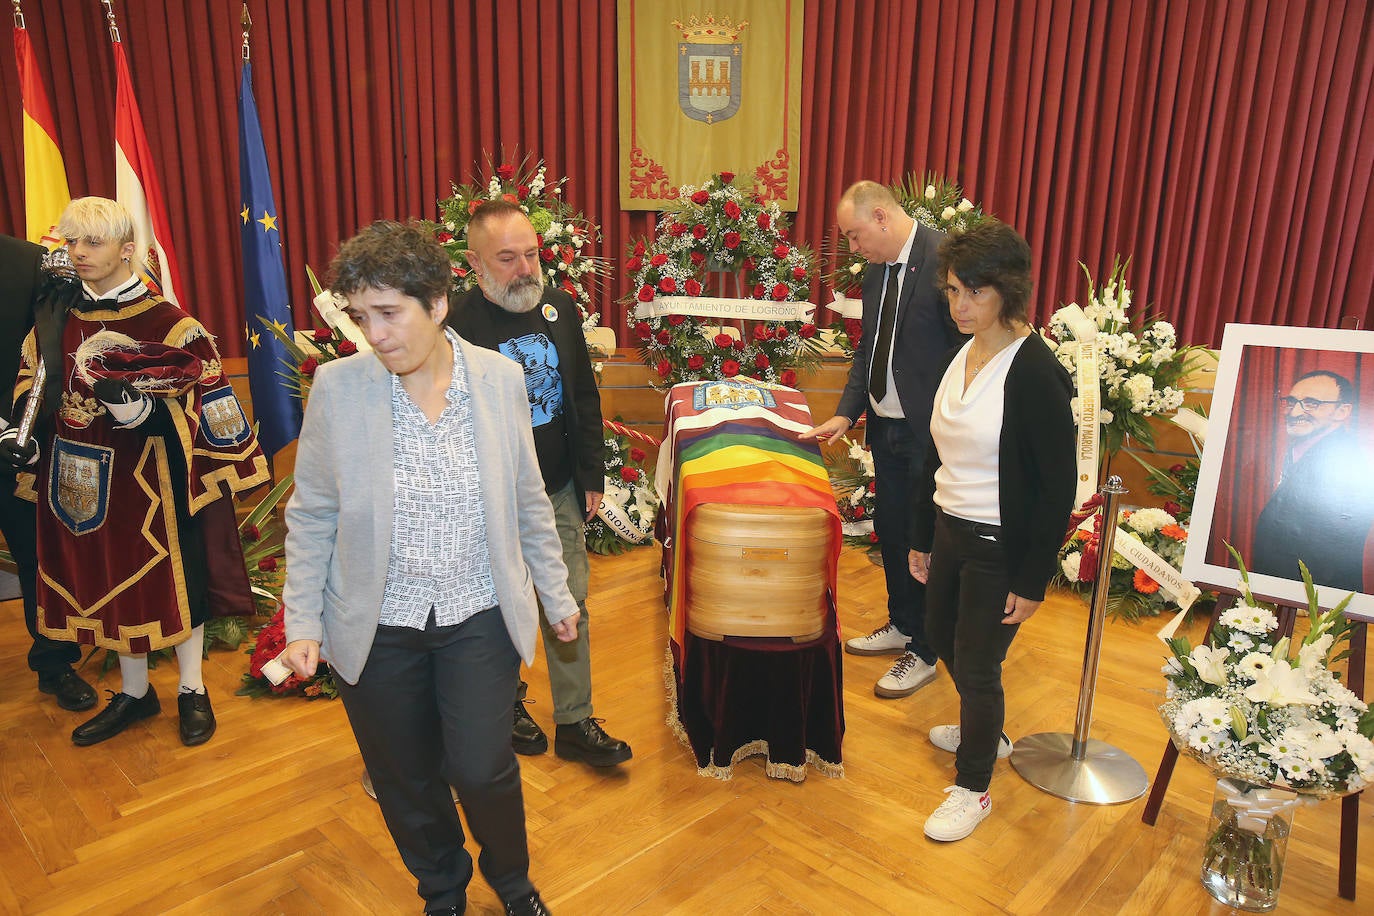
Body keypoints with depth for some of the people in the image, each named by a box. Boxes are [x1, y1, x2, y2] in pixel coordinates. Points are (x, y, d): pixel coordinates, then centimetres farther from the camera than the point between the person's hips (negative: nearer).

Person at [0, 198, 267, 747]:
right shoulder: (55, 320, 5)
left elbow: (200, 401, -12)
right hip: (81, 479, 5)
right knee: (105, 580, 15)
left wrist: (139, 407, -28)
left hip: (150, 477, -5)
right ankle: (134, 692, 33)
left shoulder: (166, 322, -11)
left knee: (172, 577, 6)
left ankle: (192, 691, 25)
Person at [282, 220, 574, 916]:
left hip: (480, 618, 0)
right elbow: (311, 514, -1)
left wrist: (556, 596, 8)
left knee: (482, 769, -1)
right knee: (405, 782, 15)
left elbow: (528, 500, 3)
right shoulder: (337, 386, -10)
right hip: (376, 627, 1)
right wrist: (302, 620, -3)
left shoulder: (499, 378, -7)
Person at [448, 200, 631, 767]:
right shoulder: (454, 326, -16)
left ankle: (575, 723, 24)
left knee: (570, 602, 9)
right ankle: (508, 705, 38)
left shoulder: (559, 309, 0)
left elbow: (585, 397, 8)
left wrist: (591, 476, 7)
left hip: (560, 492, 4)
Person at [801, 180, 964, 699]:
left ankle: (924, 652, 25)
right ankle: (901, 625, 40)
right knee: (889, 531, 19)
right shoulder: (876, 271, 9)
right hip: (885, 425, 8)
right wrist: (846, 413, 6)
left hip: (930, 432, -8)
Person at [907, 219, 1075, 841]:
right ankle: (985, 733, 50)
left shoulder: (1034, 372, -20)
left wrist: (1032, 582, -16)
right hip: (950, 532, 8)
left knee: (978, 664, 3)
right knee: (943, 636, 23)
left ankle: (972, 788, 27)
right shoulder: (962, 356, 5)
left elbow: (1057, 488, -18)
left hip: (1001, 547, -8)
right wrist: (921, 537, 15)